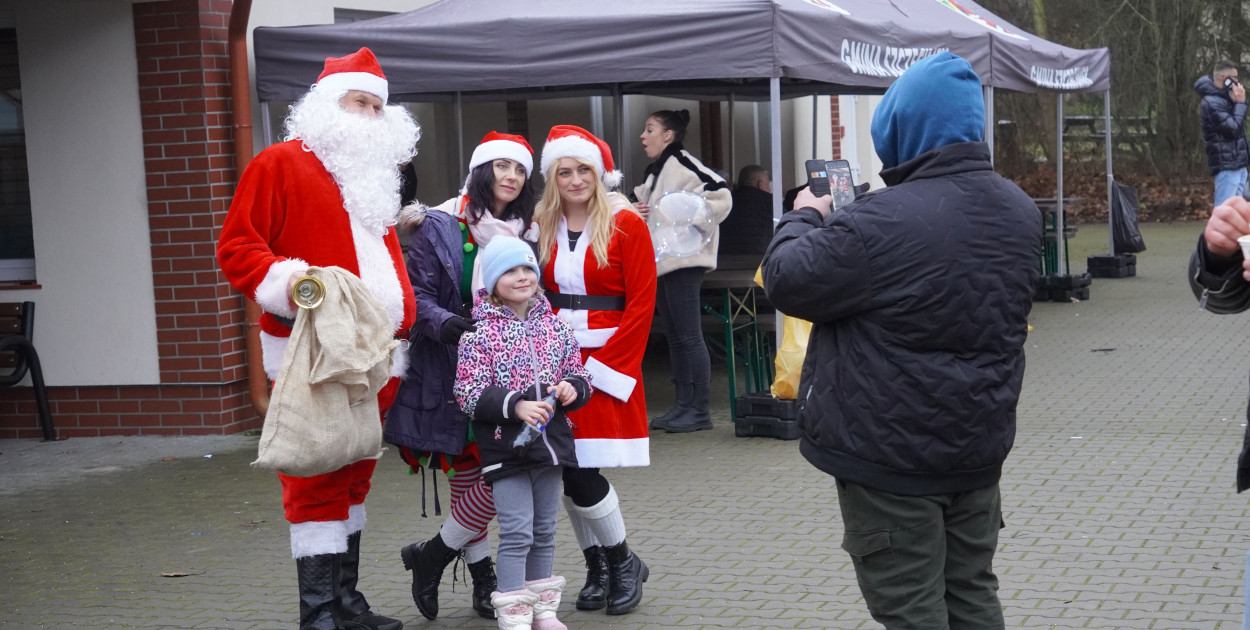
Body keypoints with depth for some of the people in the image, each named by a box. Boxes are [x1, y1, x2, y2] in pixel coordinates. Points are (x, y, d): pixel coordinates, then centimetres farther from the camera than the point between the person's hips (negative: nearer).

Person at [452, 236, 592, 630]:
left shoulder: (554, 325, 6)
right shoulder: (480, 333, -9)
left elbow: (578, 375, 14)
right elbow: (468, 393, -14)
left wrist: (572, 389, -9)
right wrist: (515, 406, -25)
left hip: (550, 441, 5)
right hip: (505, 446, -5)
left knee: (544, 531, 15)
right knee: (517, 532, -6)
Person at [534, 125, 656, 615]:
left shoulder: (626, 224, -5)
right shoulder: (542, 227, 8)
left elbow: (641, 304, -8)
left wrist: (600, 367, -12)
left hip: (607, 362, -4)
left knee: (581, 471, -11)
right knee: (569, 472, 5)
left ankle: (623, 563, 10)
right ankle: (597, 569, 21)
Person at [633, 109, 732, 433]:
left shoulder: (681, 163, -10)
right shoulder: (655, 170, 18)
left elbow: (721, 194, -20)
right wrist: (641, 213, 6)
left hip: (682, 260, -10)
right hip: (661, 260, 10)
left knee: (688, 336, -8)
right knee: (674, 337, 11)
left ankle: (699, 410, -4)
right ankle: (683, 405, 15)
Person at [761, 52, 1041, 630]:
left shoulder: (881, 223, -25)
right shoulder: (1019, 211, 2)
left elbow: (788, 282, -14)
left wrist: (803, 219, 7)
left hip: (893, 460, -7)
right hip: (979, 449, 7)